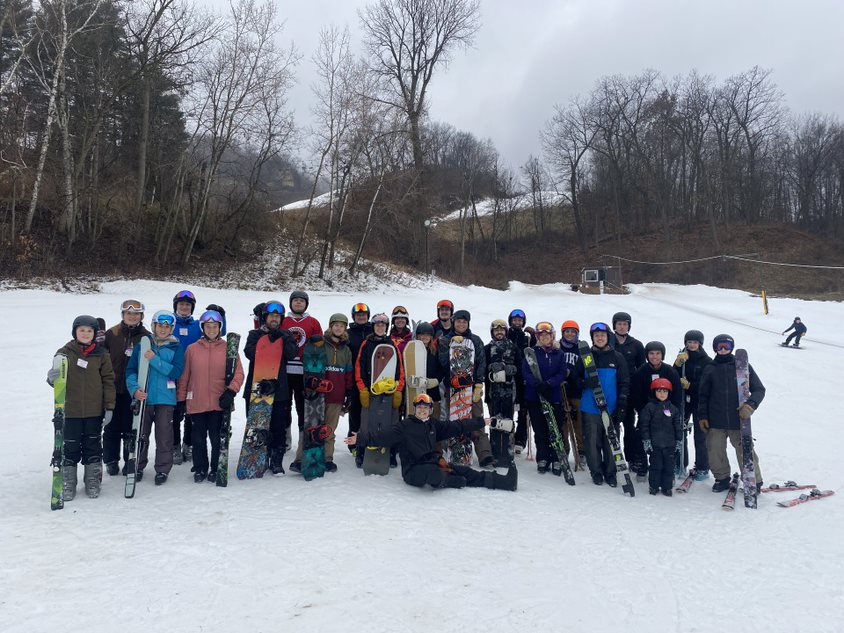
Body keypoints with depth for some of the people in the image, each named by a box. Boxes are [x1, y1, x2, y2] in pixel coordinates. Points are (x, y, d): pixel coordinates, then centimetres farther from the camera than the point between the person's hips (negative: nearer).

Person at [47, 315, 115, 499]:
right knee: (70, 447, 6)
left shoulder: (101, 354, 0)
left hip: (94, 411, 0)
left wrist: (109, 407, -2)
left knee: (93, 446, 11)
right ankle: (68, 484, 20)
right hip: (70, 410, 0)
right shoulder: (64, 352, 0)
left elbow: (108, 381, 2)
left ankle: (93, 482, 23)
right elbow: (55, 379, 5)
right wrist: (52, 378, -21)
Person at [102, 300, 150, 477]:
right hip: (113, 389, 1)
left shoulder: (146, 336, 1)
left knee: (131, 428, 4)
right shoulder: (111, 334, 1)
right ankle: (111, 461, 23)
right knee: (112, 427, 9)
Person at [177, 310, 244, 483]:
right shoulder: (192, 349, 5)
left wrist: (231, 391, -13)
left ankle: (216, 469, 21)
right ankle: (200, 469, 25)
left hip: (219, 404, -1)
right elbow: (184, 376, 8)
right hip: (196, 403, 1)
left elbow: (238, 373, 1)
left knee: (217, 438, 4)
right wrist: (181, 400, 7)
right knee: (198, 439, 8)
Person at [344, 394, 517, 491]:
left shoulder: (433, 425, 15)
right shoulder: (404, 425, -2)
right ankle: (452, 481, -12)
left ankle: (505, 482, -9)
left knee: (465, 472, -6)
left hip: (433, 464, 6)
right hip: (413, 469, -6)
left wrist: (480, 423, 17)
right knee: (433, 473, -39)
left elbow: (456, 426, 17)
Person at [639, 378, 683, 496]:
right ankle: (653, 486, 16)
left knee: (669, 466, 7)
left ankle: (667, 487, 19)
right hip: (655, 444, -3)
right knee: (656, 466, 3)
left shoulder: (673, 408, 7)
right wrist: (646, 441, -7)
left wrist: (679, 442, 8)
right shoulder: (649, 407, -4)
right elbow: (644, 425, -4)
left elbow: (678, 426, 11)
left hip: (670, 444, 3)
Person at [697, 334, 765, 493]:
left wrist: (750, 405, -16)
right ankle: (722, 478, 26)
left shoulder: (743, 366, 1)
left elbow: (759, 389, 1)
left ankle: (754, 482, 19)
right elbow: (703, 395, 12)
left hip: (738, 420, -2)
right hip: (715, 422, 2)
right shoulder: (710, 369, 6)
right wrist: (702, 416, 6)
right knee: (715, 451, 5)